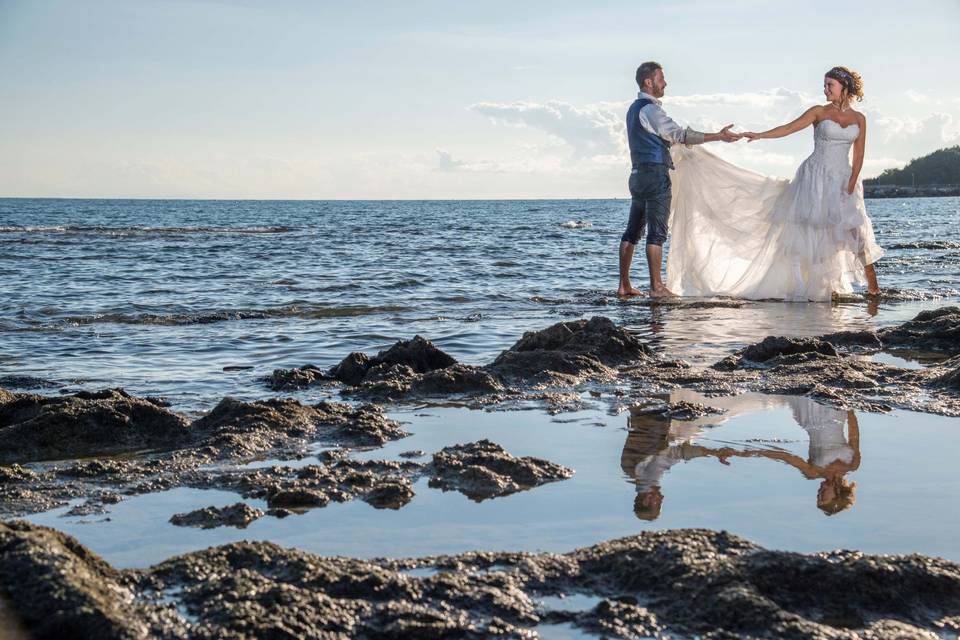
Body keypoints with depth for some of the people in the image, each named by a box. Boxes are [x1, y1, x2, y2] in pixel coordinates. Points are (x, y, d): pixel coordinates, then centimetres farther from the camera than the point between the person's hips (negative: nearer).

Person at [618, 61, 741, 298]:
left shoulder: (634, 109, 17)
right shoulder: (650, 109, -13)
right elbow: (680, 135, -19)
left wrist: (676, 140, 27)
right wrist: (718, 136, -20)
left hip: (638, 173, 10)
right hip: (656, 174, -10)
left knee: (633, 230, 9)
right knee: (657, 232, -8)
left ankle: (624, 285, 11)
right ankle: (656, 287, -8)